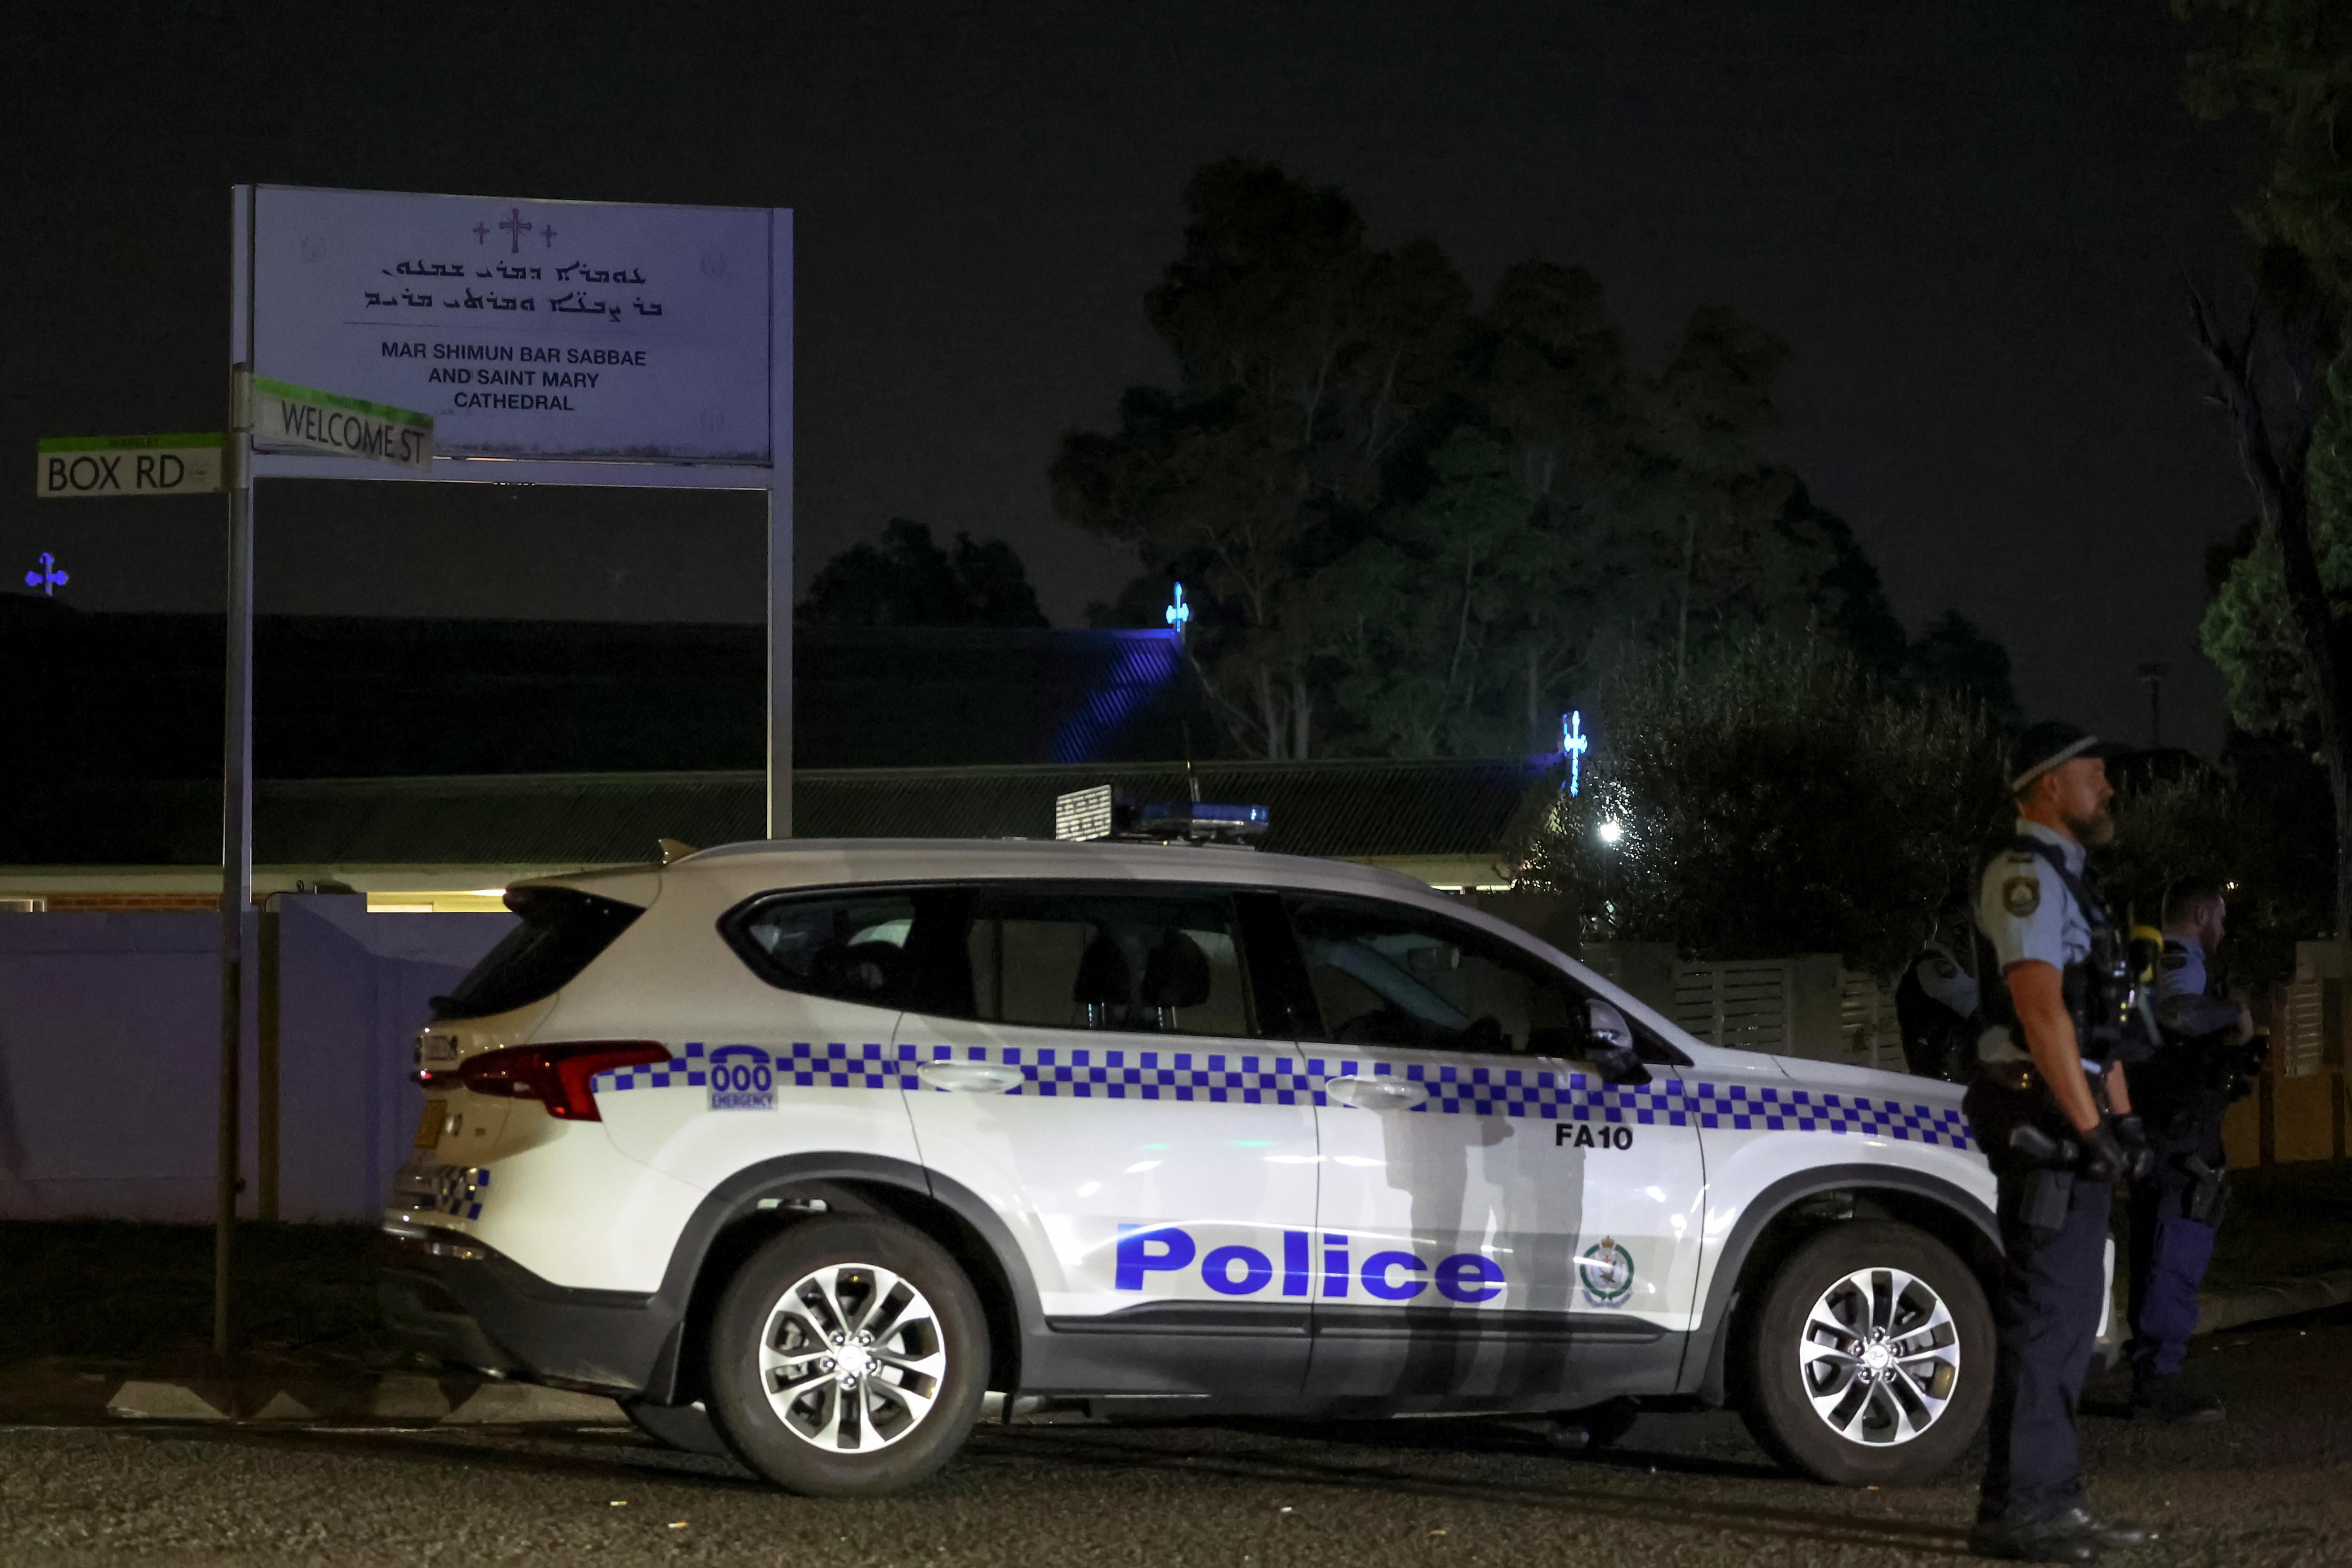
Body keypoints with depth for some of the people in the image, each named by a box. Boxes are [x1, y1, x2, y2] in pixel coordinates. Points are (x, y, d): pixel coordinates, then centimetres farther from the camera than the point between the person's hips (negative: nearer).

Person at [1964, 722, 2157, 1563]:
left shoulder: (2066, 878, 22)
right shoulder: (2026, 874, -11)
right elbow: (2040, 1007, -20)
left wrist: (2123, 1117, 18)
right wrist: (2089, 1124, -22)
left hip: (2077, 1119, 11)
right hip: (2042, 1115, -11)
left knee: (2068, 1311, 12)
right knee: (2046, 1311, -12)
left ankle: (2051, 1498, 18)